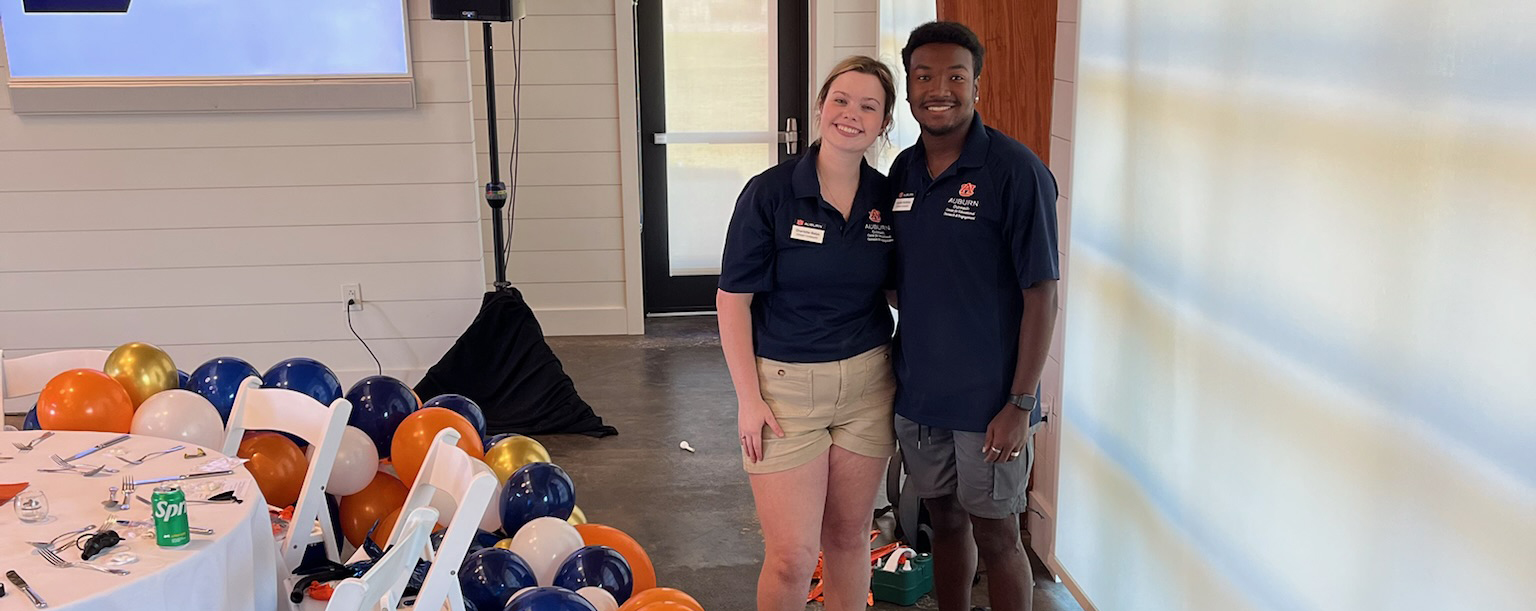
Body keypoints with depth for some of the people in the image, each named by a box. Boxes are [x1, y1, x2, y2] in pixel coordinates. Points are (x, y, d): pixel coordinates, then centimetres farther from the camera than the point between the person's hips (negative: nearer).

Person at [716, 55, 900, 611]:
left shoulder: (887, 199, 1)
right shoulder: (770, 193, -10)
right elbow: (733, 300, -8)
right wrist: (748, 398, -11)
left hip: (867, 383, 4)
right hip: (785, 383, -3)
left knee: (848, 534, 15)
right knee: (791, 556, -2)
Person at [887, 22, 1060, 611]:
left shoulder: (1016, 171, -14)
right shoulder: (903, 170, 5)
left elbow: (1041, 294, -15)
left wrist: (1021, 403, -16)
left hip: (988, 401, -5)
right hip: (917, 391, 6)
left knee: (995, 536, 8)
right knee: (945, 520, 19)